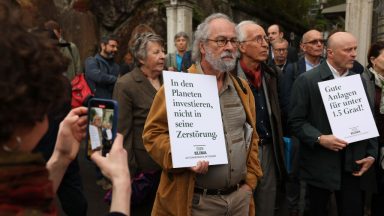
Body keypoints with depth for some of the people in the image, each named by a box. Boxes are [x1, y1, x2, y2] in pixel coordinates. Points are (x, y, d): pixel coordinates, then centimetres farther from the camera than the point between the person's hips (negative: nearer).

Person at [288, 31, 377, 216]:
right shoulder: (306, 80, -5)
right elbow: (296, 121, -8)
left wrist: (371, 153, 2)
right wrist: (320, 139, -20)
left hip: (354, 165, 4)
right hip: (320, 165, -3)